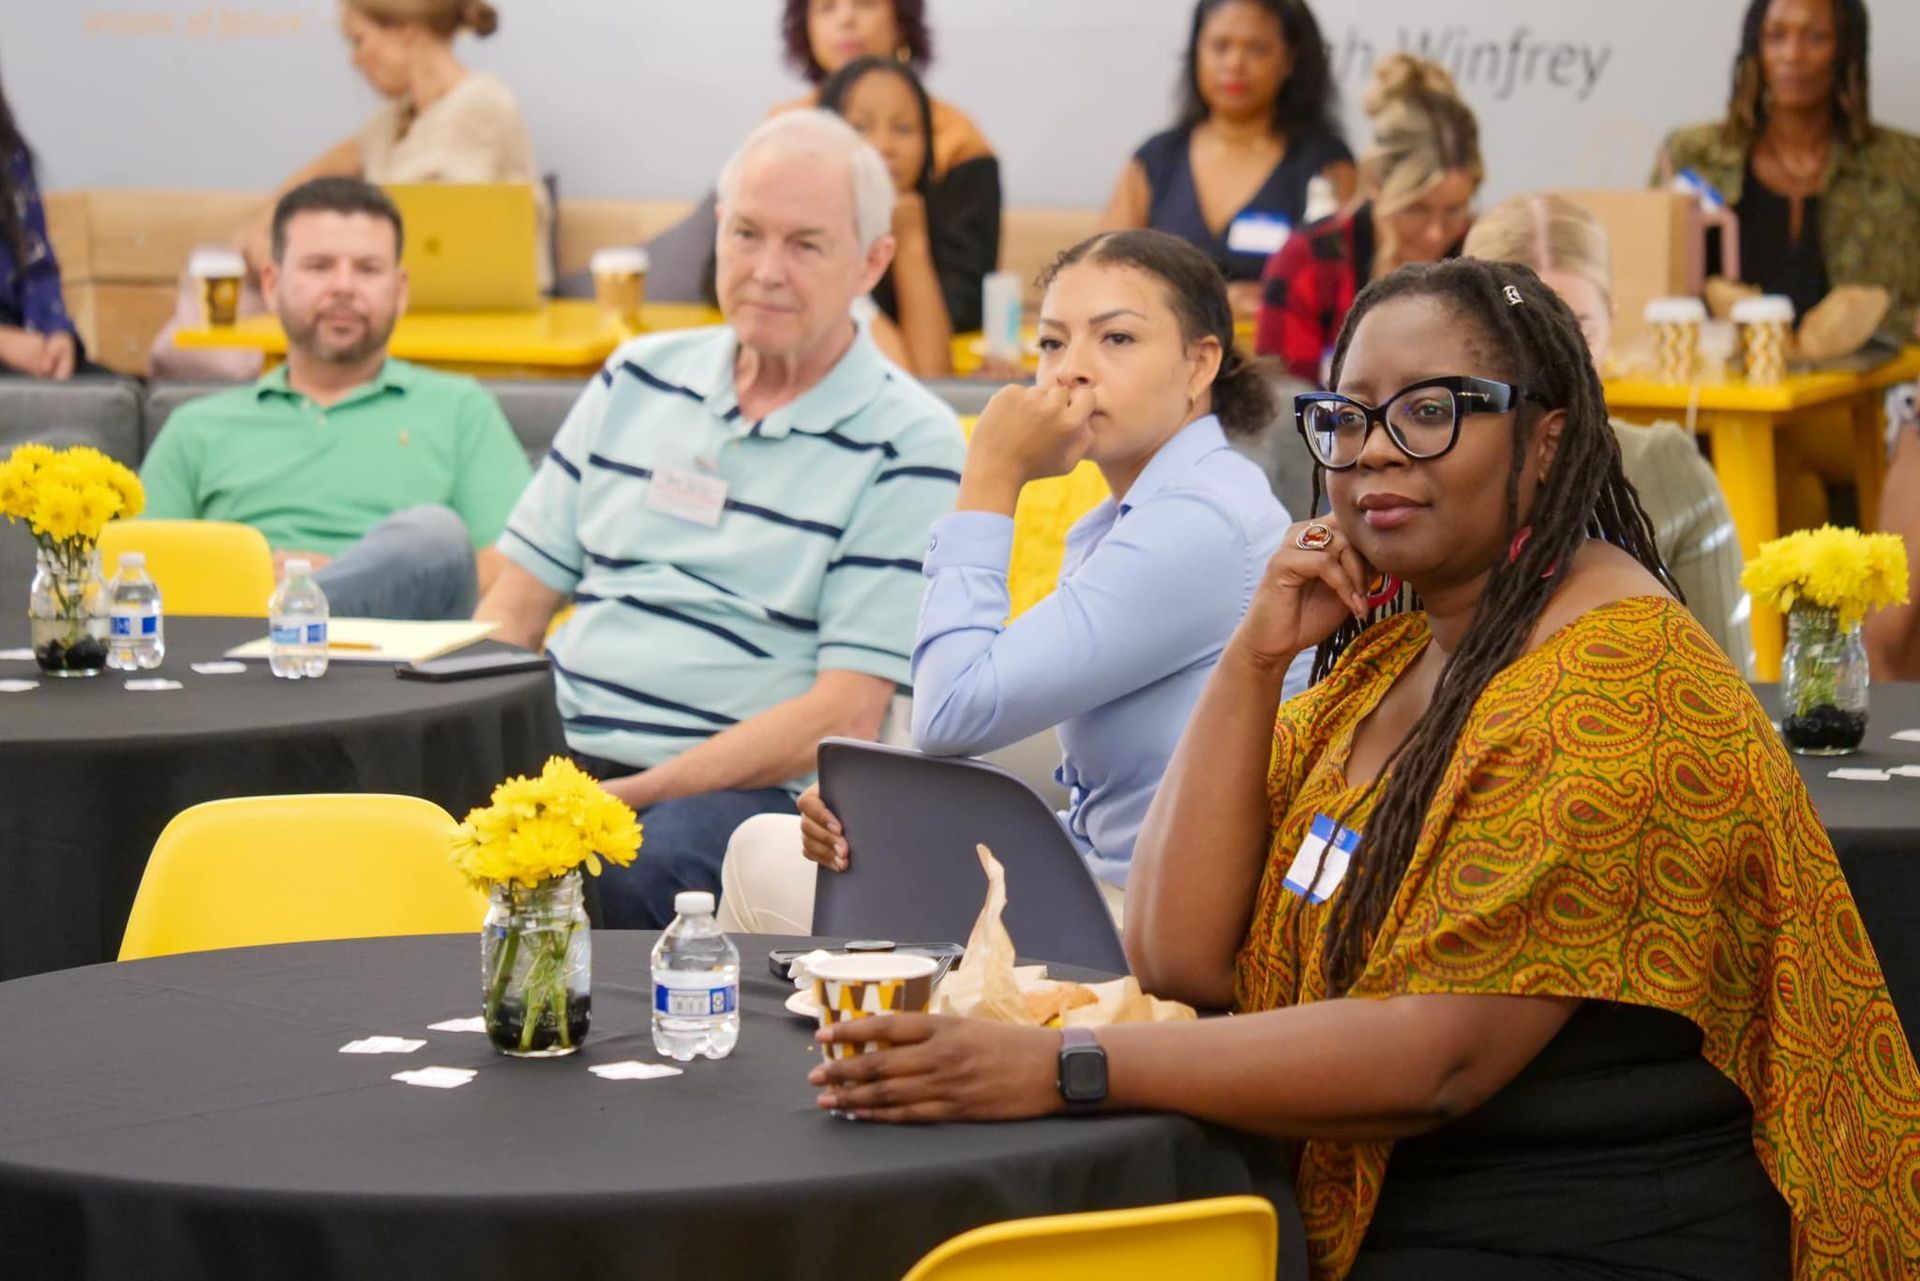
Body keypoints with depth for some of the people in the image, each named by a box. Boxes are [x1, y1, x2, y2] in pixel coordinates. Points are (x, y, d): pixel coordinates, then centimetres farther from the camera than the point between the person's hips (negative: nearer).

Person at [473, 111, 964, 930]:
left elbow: (846, 715, -7)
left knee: (642, 875, -38)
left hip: (747, 782, -4)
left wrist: (633, 794, -16)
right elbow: (517, 602, 17)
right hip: (558, 749, 4)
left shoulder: (907, 441, 0)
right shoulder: (638, 379, 17)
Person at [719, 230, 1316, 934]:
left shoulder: (1203, 524, -17)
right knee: (767, 850, 10)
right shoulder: (1106, 531, 16)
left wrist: (991, 481, -11)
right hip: (1101, 887, 10)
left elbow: (956, 711, -20)